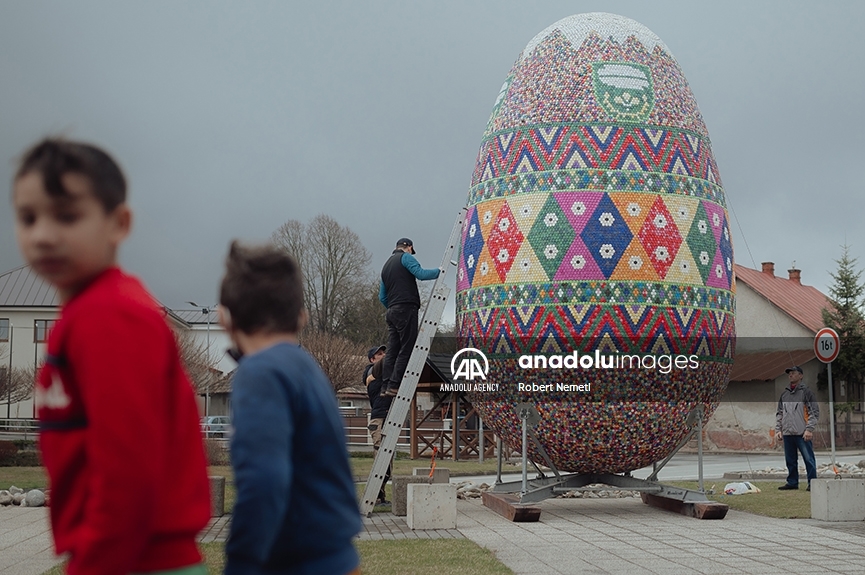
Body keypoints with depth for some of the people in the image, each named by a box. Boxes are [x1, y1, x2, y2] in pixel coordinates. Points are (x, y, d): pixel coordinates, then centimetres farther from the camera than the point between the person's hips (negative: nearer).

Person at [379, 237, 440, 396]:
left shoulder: (386, 265, 26)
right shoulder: (405, 257, 2)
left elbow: (382, 296, 26)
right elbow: (421, 273, -15)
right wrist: (439, 271, -3)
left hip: (392, 312, 8)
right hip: (406, 309, -8)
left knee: (392, 350, 5)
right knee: (407, 349, -9)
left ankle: (386, 386, -1)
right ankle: (394, 385, -16)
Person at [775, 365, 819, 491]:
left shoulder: (806, 391, 0)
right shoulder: (784, 394, 17)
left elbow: (814, 412, -4)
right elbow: (779, 413, 20)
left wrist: (809, 429, -12)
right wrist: (778, 430, 9)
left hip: (802, 433, -5)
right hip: (787, 433, 6)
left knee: (809, 459, -5)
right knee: (790, 460, 10)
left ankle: (812, 483, 0)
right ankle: (792, 482, 18)